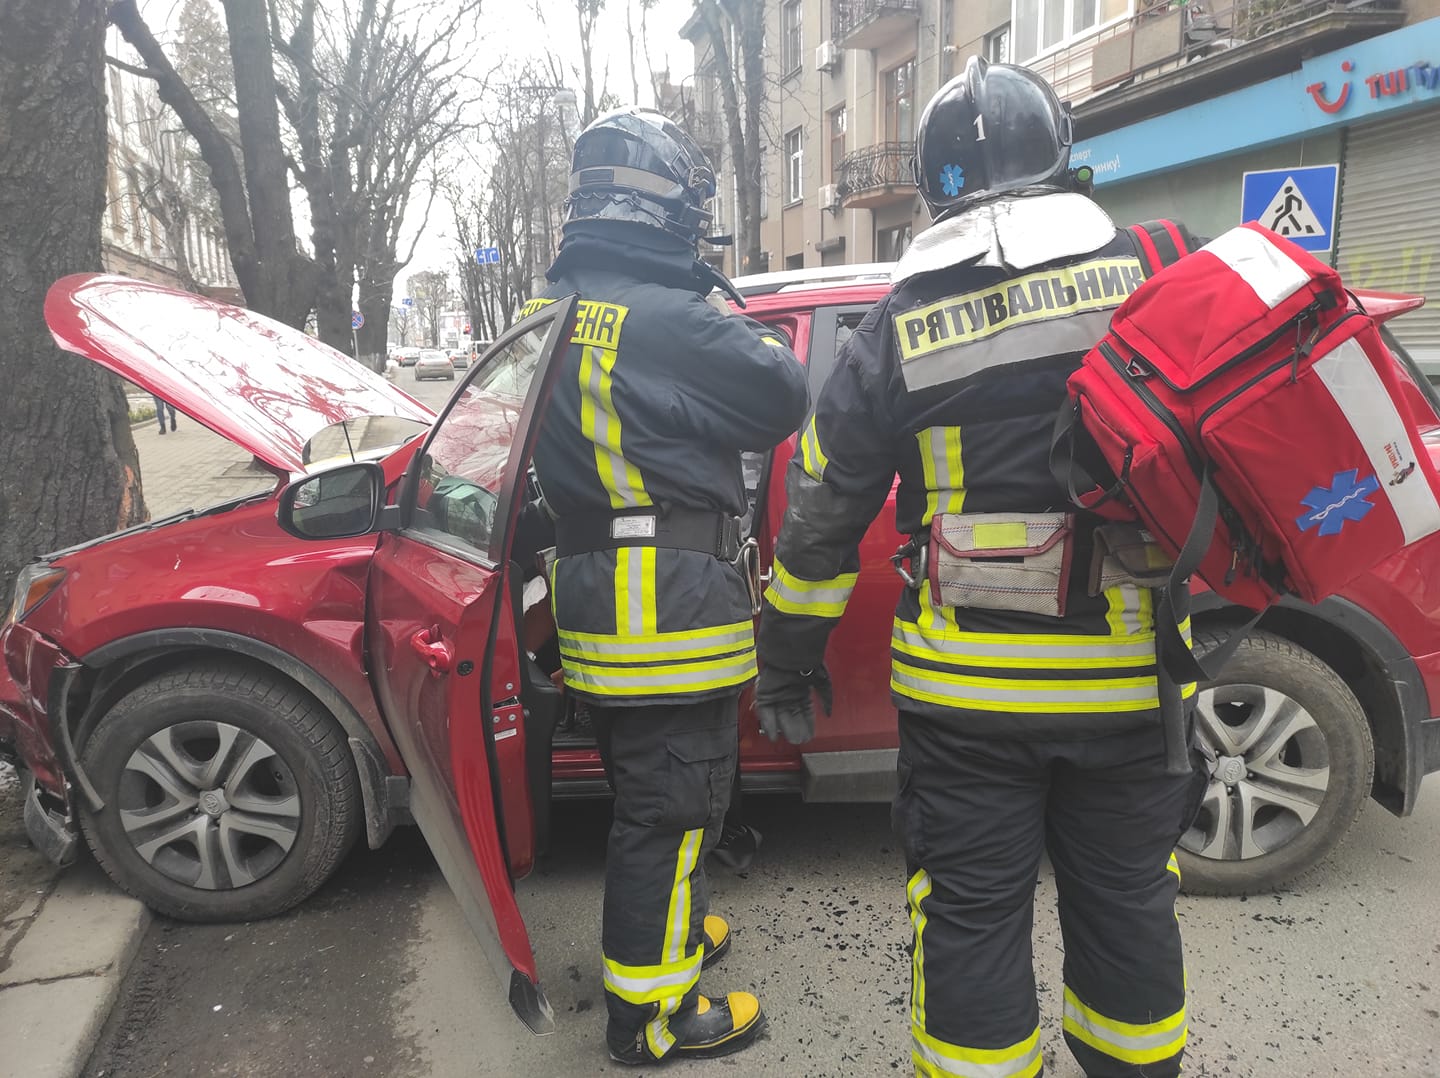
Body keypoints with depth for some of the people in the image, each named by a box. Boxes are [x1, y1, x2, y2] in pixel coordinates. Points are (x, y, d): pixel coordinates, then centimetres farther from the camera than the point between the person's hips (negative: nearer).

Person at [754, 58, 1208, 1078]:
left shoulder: (900, 324, -2)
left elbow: (822, 509, 1)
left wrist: (789, 653, 11)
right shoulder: (1156, 283, -2)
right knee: (1126, 901, 20)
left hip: (966, 693, -1)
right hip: (1129, 683, 2)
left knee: (971, 917, 13)